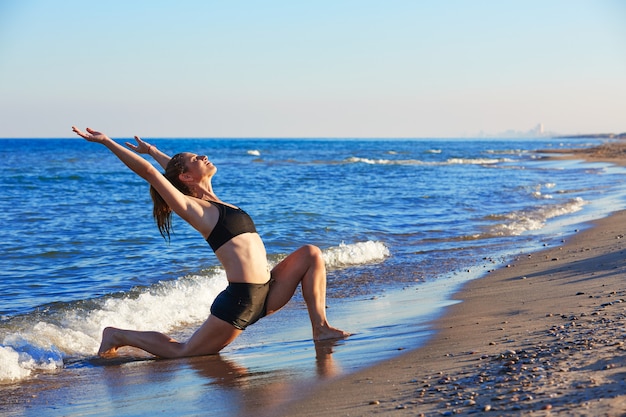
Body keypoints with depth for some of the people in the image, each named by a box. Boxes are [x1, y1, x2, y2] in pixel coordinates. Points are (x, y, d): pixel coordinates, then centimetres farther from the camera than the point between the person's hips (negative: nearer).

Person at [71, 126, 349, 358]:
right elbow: (148, 172, -13)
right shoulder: (191, 207, -6)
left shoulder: (211, 201, 17)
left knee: (311, 254, 8)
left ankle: (321, 329, 6)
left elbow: (174, 166, 32)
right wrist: (107, 142, -10)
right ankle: (118, 336, 19)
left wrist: (151, 150, 46)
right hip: (239, 298, -8)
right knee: (181, 352, 0)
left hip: (265, 293, 8)